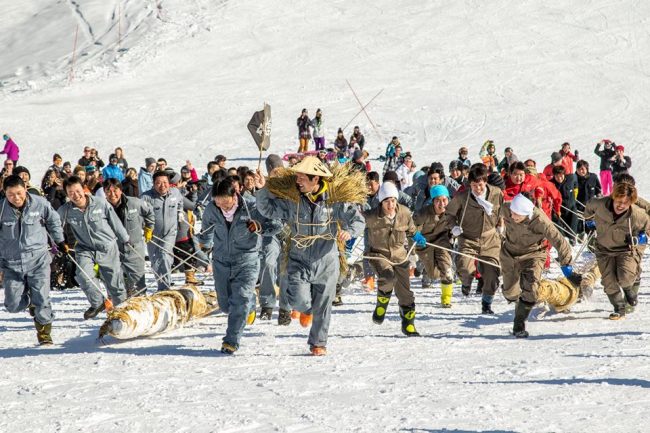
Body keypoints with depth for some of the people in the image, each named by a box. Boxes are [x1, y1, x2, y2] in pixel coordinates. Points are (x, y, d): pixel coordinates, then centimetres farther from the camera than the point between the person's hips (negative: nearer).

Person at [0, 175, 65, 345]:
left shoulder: (40, 203, -8)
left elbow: (53, 221, 11)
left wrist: (59, 241, 19)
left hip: (38, 260, -1)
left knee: (41, 300, -8)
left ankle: (44, 332, 12)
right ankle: (29, 301, 36)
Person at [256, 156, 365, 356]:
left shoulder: (334, 200, -7)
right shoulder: (291, 200, -4)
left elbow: (358, 220, -3)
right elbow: (266, 208, 2)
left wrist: (349, 232, -23)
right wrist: (265, 189, -12)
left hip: (325, 262, 0)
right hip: (299, 262, 0)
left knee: (322, 307, 9)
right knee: (299, 300, -16)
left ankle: (318, 343, 29)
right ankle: (306, 309, 22)